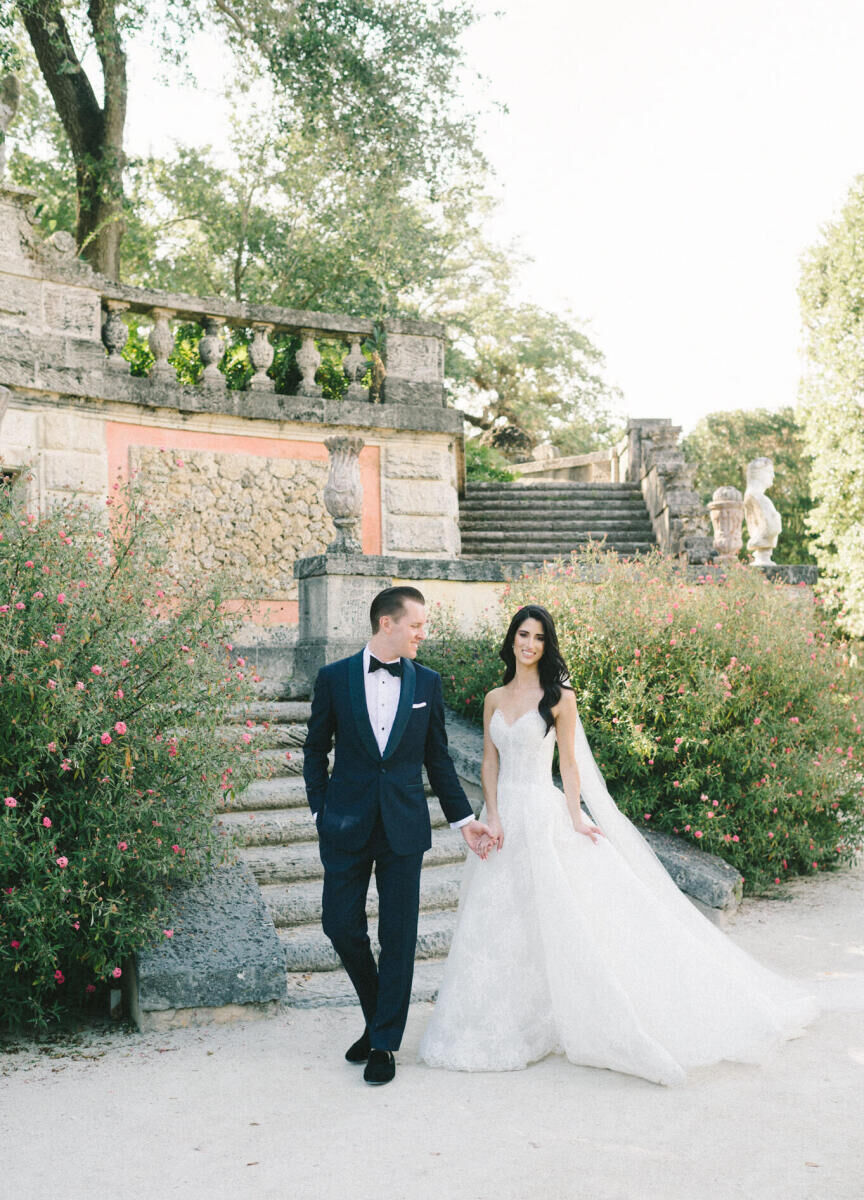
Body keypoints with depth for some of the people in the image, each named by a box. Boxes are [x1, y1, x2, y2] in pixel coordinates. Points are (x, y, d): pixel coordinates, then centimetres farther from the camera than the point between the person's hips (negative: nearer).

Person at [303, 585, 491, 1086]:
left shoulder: (427, 682, 3)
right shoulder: (335, 678, -2)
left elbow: (438, 758, 9)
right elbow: (316, 749, 7)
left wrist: (465, 819, 5)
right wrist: (322, 810, 0)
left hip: (404, 825, 0)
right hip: (348, 825, 0)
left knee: (398, 937, 3)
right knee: (341, 925, 5)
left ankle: (385, 1043, 18)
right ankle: (378, 1016, 30)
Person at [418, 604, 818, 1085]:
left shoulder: (559, 697, -3)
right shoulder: (495, 699, 8)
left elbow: (570, 763, -3)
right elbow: (490, 763, 8)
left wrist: (576, 819, -12)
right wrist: (493, 816, -4)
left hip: (543, 814, -4)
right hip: (506, 816, 4)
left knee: (556, 918, -4)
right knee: (502, 923, 9)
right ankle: (507, 1025, 22)